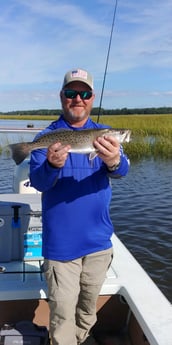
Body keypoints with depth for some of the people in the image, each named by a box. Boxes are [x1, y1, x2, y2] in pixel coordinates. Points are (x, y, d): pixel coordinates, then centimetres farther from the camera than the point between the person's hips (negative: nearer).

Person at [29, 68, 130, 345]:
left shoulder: (103, 134, 0)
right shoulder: (47, 136, -6)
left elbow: (122, 169, -16)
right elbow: (37, 181, -17)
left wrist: (114, 162, -41)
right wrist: (52, 166, -40)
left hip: (98, 240, 3)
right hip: (60, 242, -3)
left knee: (89, 302, 22)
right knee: (63, 310, 3)